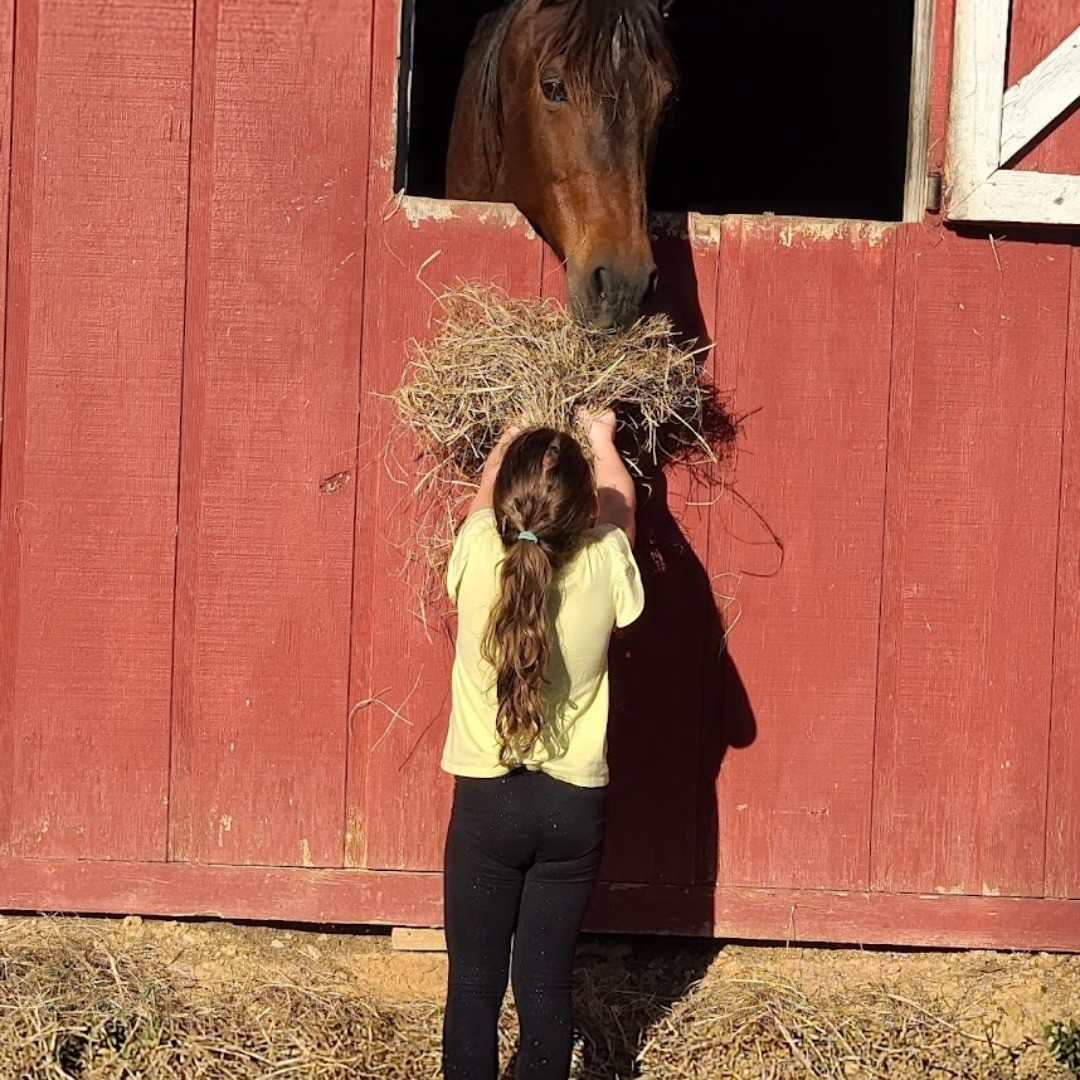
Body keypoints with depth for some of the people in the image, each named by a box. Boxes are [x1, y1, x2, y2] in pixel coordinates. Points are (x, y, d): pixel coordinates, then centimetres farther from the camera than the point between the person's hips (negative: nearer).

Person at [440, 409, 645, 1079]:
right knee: (547, 984, 9)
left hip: (486, 802, -1)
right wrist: (603, 441, 29)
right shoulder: (603, 570, -14)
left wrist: (513, 438, 28)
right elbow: (620, 508, 11)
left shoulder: (478, 559, -15)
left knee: (475, 982, 8)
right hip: (574, 807, 1)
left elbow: (487, 496, 10)